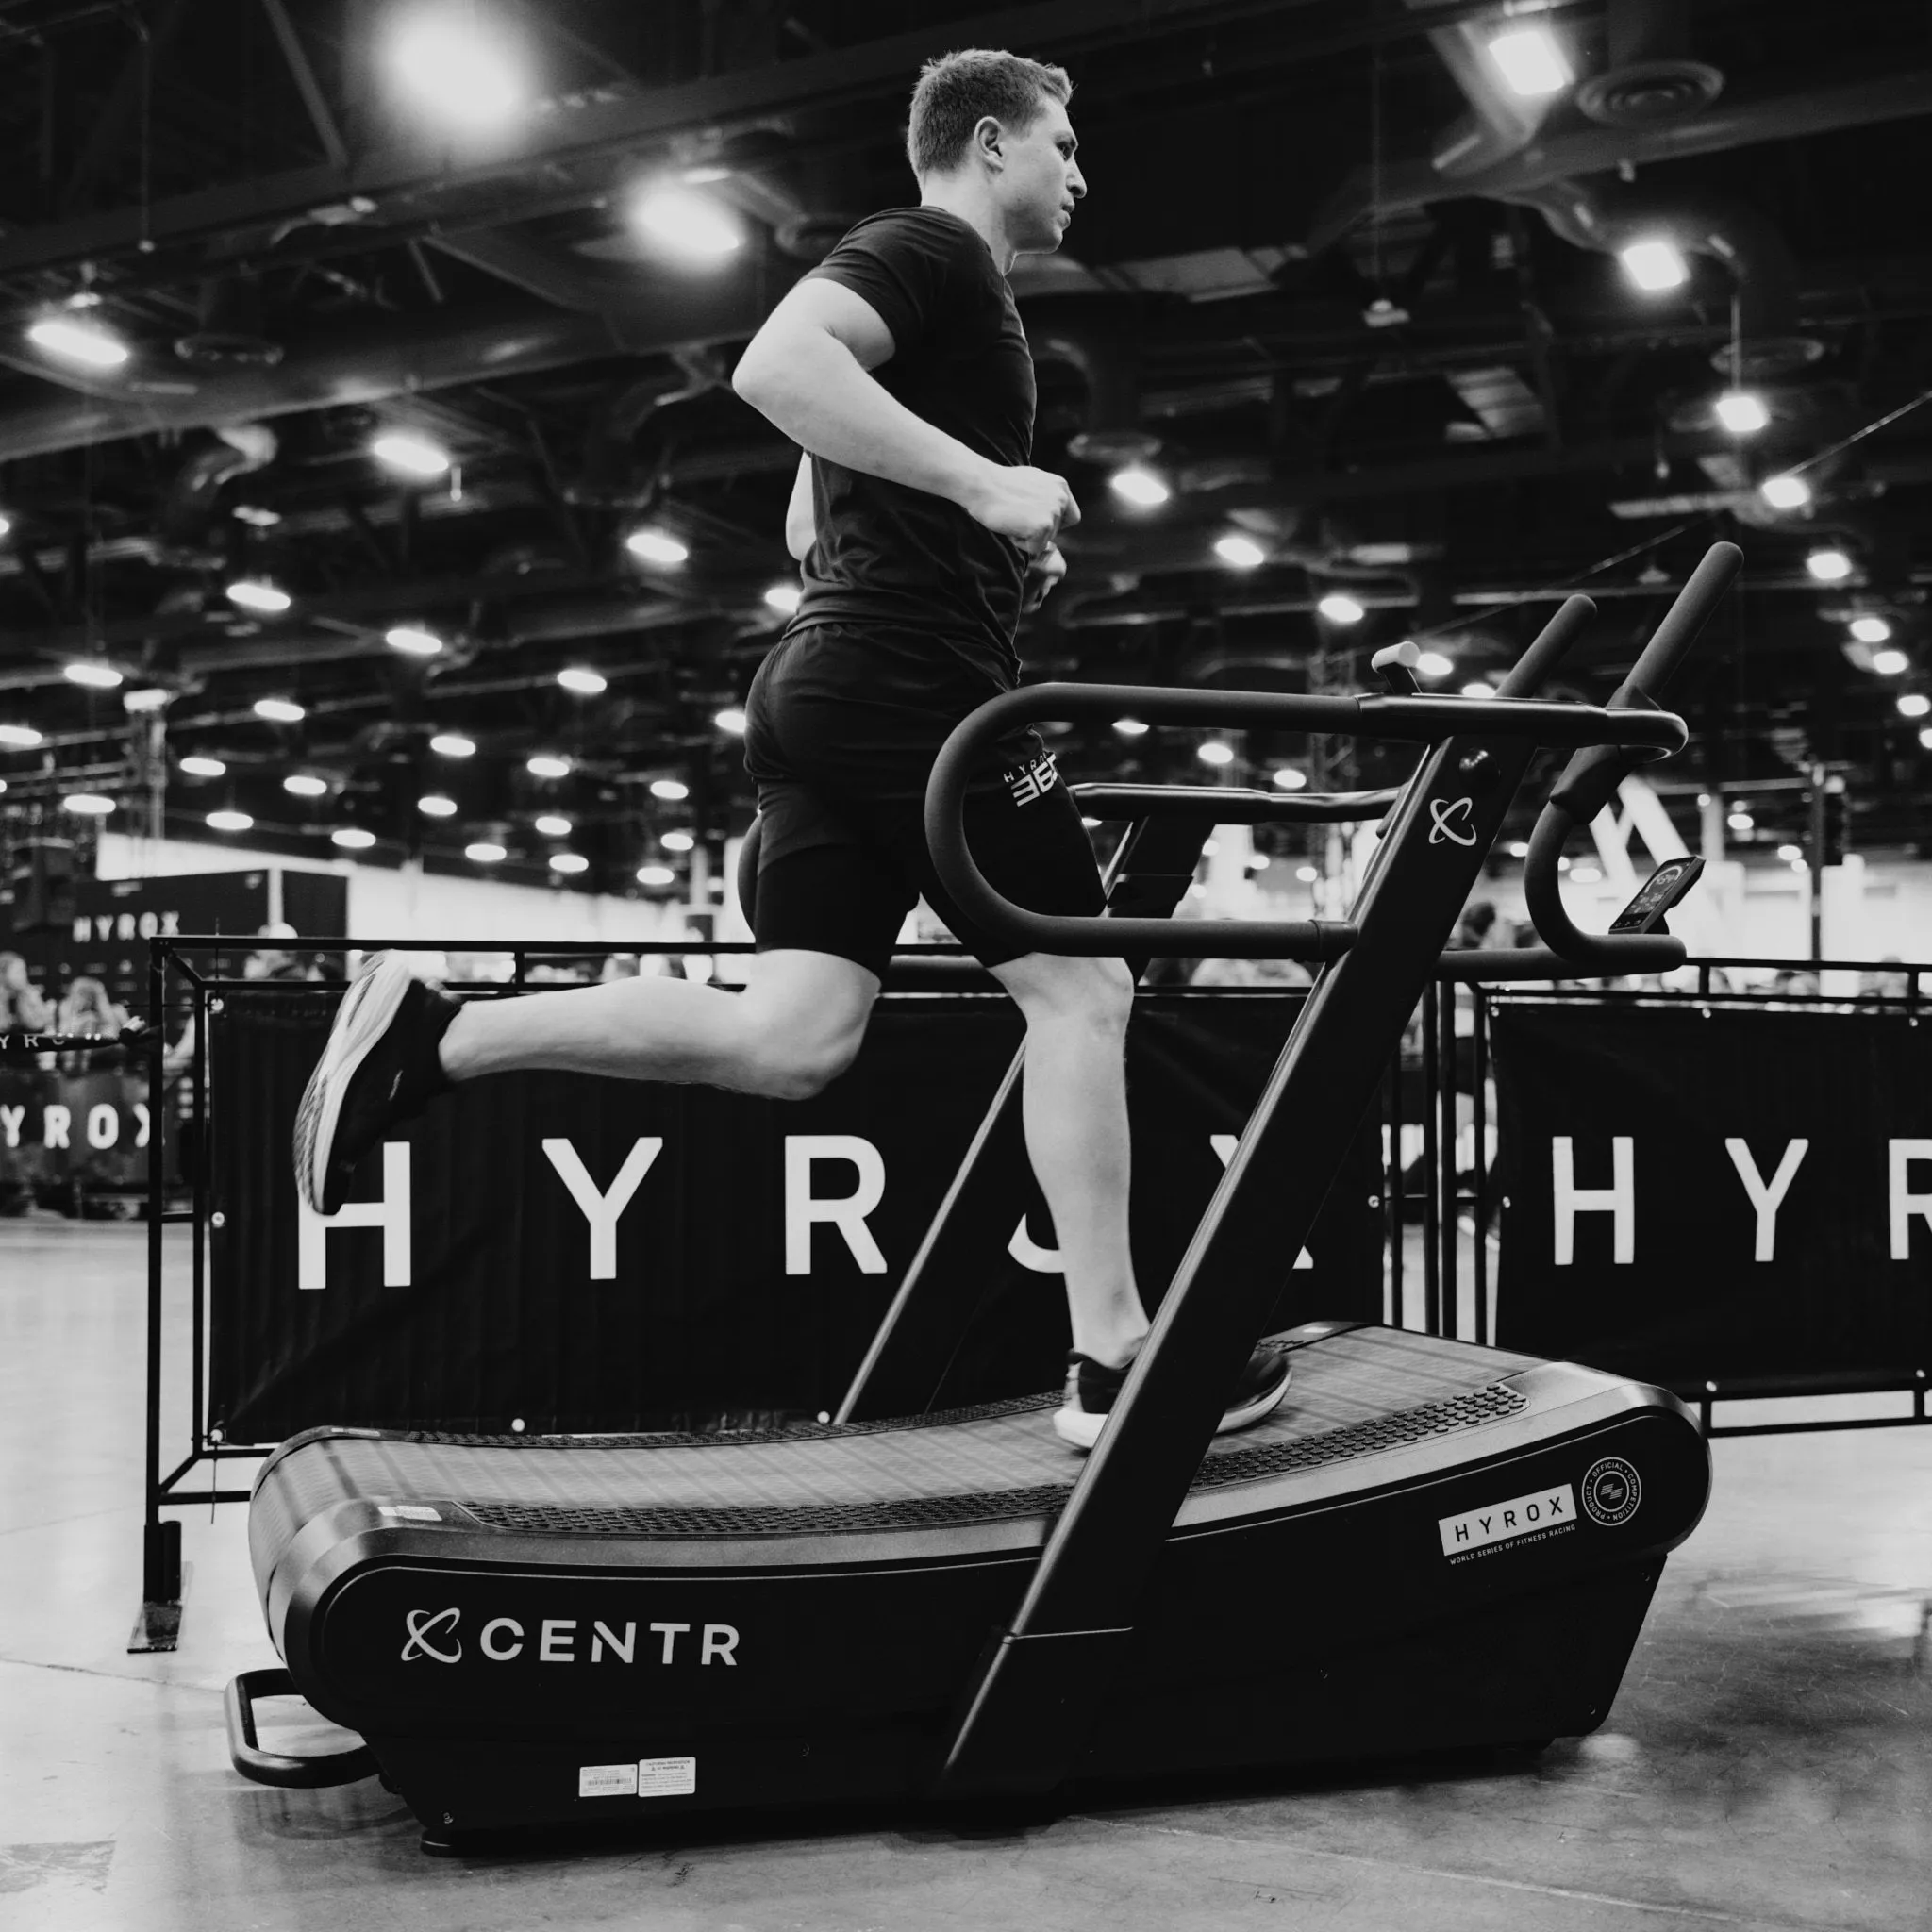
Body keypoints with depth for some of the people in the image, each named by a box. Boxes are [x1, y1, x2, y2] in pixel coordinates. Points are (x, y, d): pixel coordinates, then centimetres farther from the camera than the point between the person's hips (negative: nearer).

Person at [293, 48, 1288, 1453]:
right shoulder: (931, 250, -3)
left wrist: (998, 557, 20)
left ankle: (430, 1035, 0)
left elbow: (817, 529, 31)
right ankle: (1113, 1361, 2)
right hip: (917, 683, -10)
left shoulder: (938, 284, 28)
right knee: (1082, 987, -4)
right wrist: (987, 484, -24)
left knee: (789, 1038, 2)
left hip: (830, 689, 10)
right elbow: (774, 366, -24)